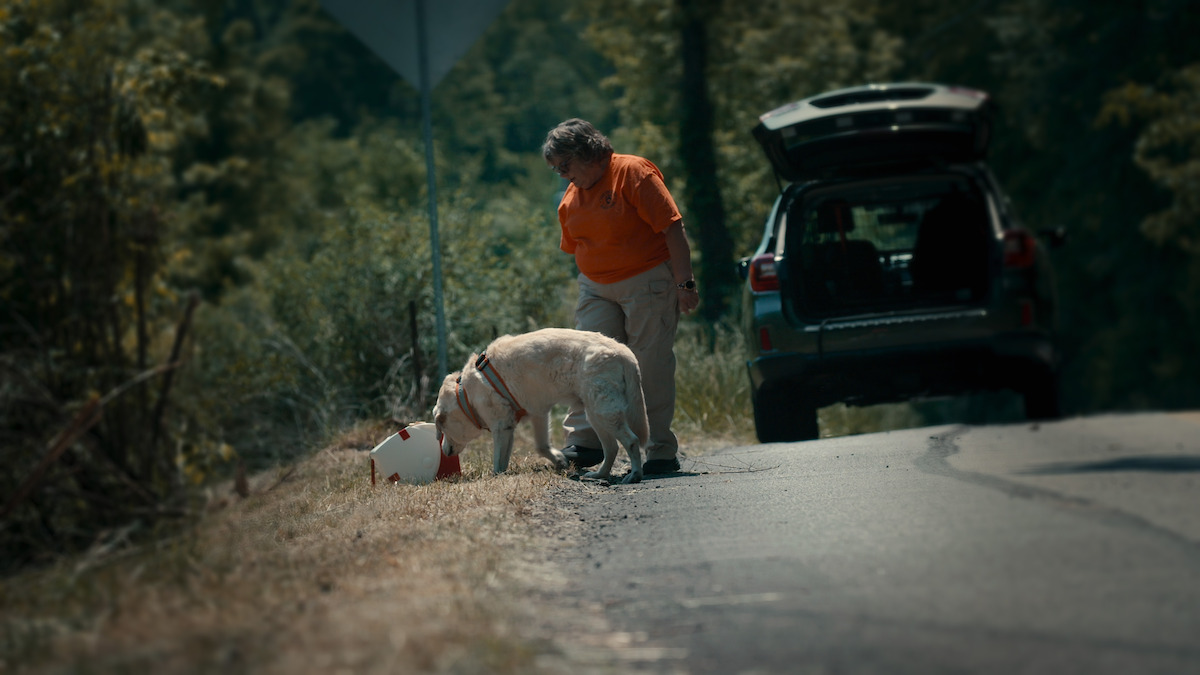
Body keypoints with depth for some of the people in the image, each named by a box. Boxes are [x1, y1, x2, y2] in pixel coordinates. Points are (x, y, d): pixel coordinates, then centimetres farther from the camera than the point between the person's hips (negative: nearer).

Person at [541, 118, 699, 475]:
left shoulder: (633, 173, -12)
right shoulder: (570, 199, 9)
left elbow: (672, 229, -15)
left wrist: (685, 284, -19)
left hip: (647, 282, -6)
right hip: (596, 290, 6)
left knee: (652, 367, -4)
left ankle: (662, 452, 2)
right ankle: (583, 440, -11)